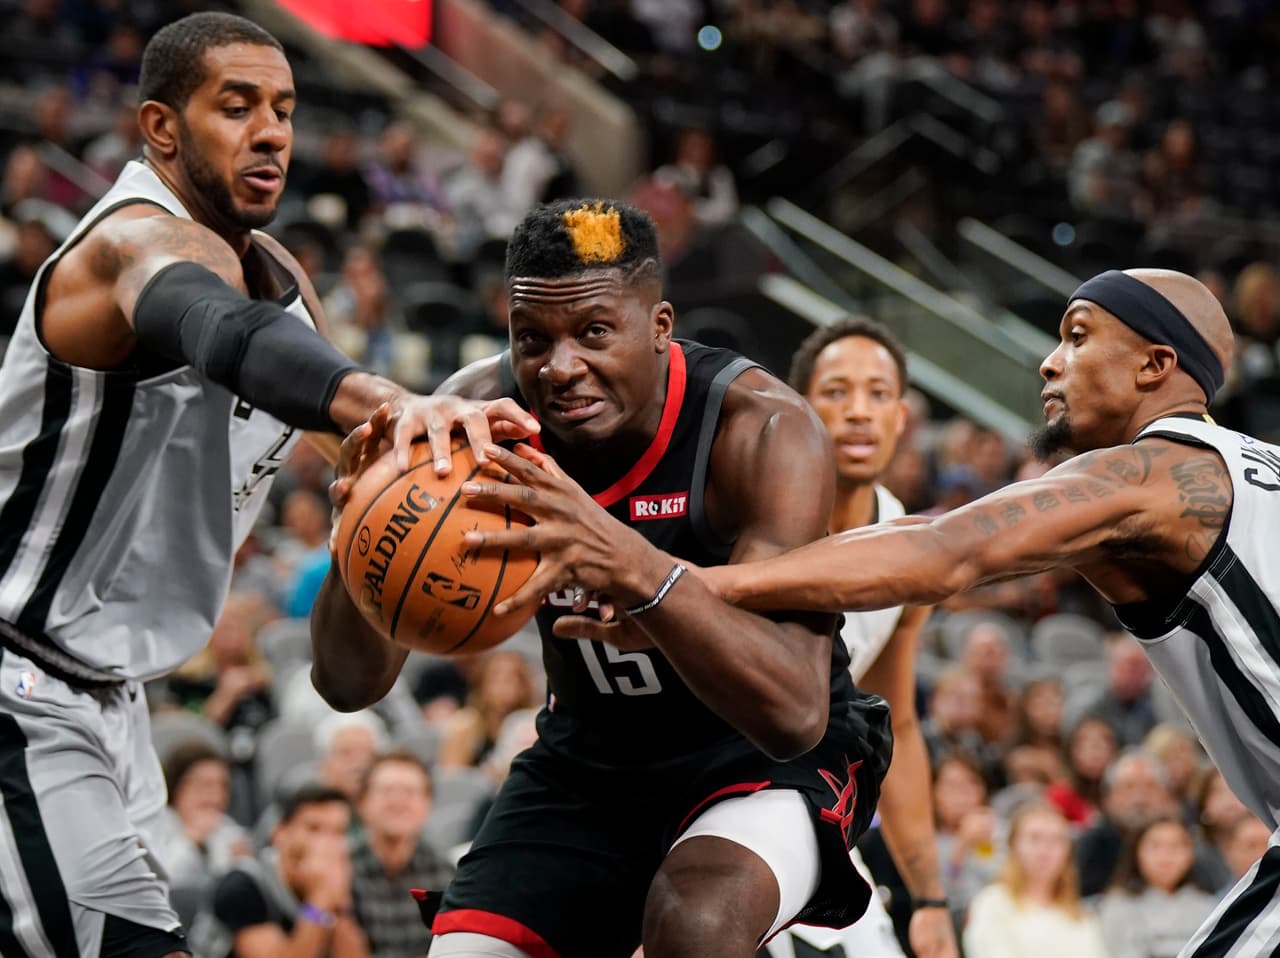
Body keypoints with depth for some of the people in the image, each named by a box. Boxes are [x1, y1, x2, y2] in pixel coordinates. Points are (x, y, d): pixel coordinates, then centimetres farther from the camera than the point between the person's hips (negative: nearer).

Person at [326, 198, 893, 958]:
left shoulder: (762, 430, -29)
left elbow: (795, 714, -41)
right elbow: (351, 684, -16)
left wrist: (636, 567, -56)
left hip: (768, 757, -5)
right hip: (590, 759, 5)